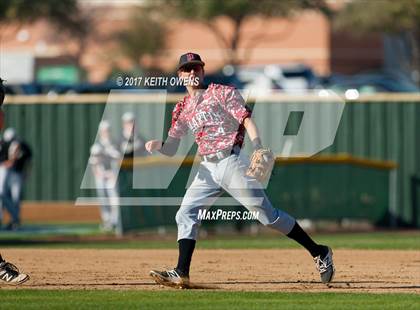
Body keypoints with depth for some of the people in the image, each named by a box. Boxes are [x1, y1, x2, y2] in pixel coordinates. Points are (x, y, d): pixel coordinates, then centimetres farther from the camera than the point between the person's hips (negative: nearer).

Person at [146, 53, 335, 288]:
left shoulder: (221, 93, 0)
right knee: (186, 214, -6)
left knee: (267, 214, -7)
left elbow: (246, 119, -11)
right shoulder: (182, 109, 15)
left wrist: (259, 151, -27)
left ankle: (319, 253, 0)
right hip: (207, 169, 6)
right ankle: (181, 274, -7)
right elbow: (171, 149, 10)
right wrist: (157, 145, -14)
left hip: (232, 161, -6)